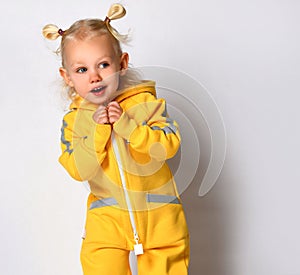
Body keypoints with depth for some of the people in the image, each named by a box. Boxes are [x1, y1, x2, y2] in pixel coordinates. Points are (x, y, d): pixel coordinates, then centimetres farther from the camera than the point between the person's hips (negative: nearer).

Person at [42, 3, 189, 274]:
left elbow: (170, 145, -18)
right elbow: (78, 171, -12)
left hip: (158, 210, -1)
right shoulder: (74, 120, -4)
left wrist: (126, 125, -26)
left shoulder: (145, 103, -10)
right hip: (107, 214, 1)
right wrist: (96, 130, -24)